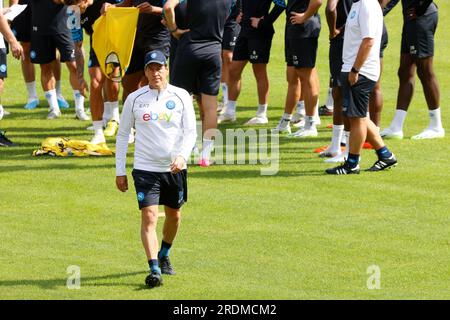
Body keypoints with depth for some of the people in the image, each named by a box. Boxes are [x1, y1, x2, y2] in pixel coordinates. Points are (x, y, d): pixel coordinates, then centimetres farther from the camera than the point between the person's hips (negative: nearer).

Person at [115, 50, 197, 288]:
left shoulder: (181, 97, -1)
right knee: (149, 216, -14)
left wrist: (182, 156, -20)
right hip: (145, 168, -2)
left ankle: (164, 255, 41)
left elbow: (190, 132, -2)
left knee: (174, 215, 15)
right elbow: (122, 135, 6)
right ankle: (154, 270, -17)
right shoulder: (134, 99, -1)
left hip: (175, 168, 2)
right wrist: (120, 171, 3)